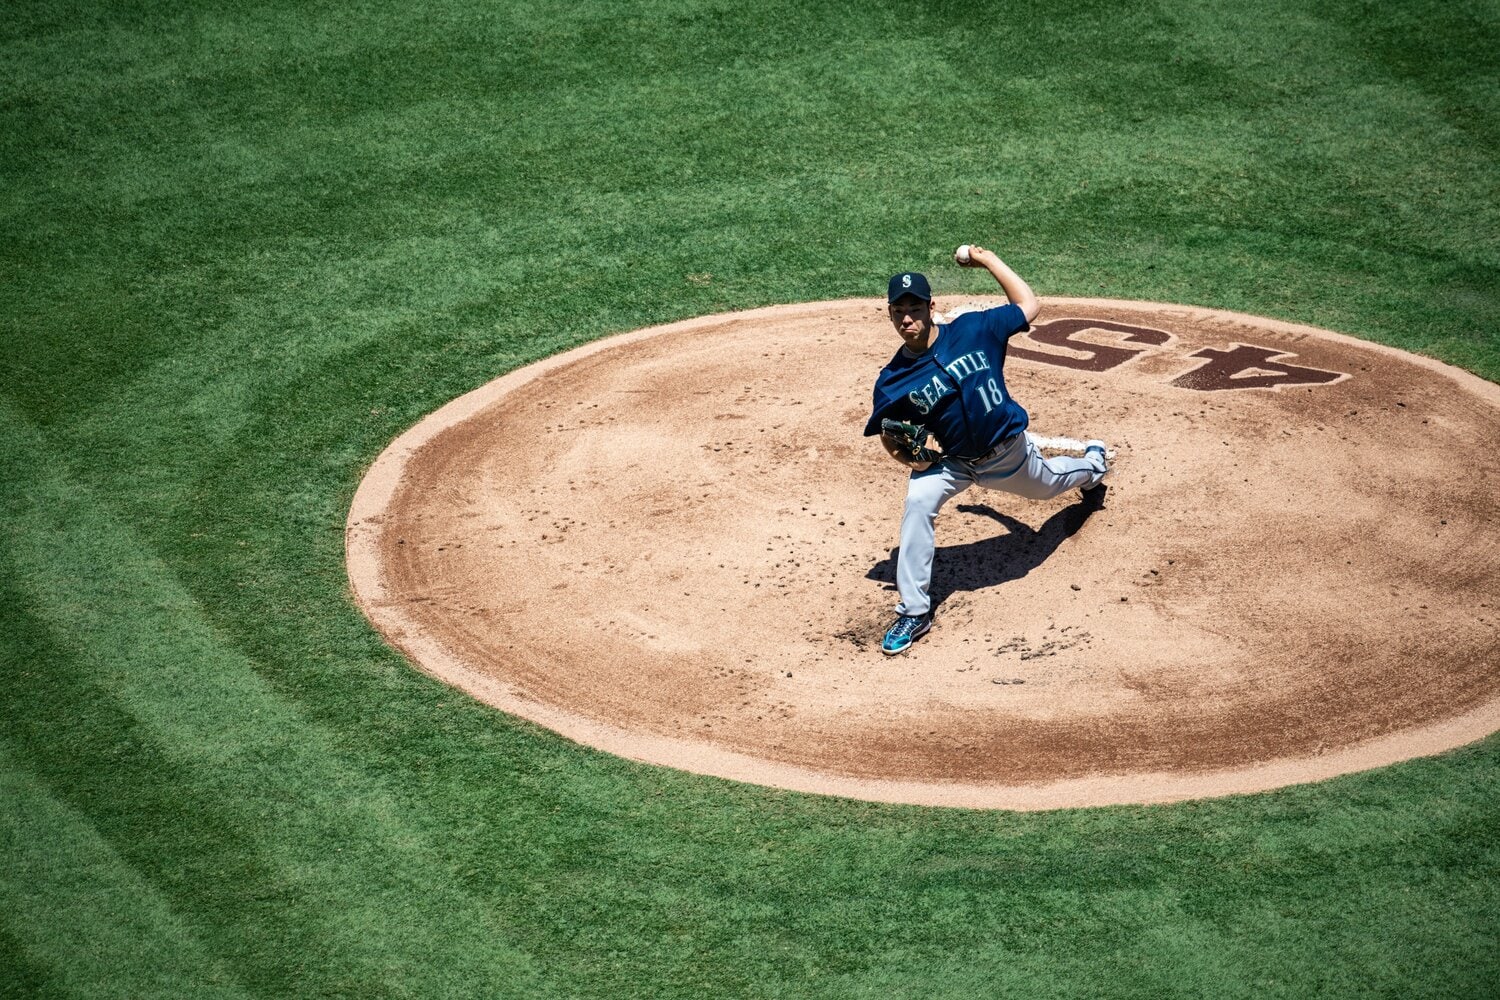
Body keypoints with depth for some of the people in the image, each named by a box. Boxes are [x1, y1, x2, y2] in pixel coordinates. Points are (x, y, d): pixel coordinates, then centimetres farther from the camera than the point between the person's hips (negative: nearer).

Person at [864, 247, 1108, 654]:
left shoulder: (972, 329, -20)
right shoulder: (892, 380, -19)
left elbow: (1029, 305, -11)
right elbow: (889, 433, -4)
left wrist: (988, 260, -12)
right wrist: (905, 454, -25)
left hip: (1010, 451, 1)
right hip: (952, 462, -1)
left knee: (1048, 484, 29)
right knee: (918, 502, -28)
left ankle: (1091, 462, 70)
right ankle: (914, 612, -20)